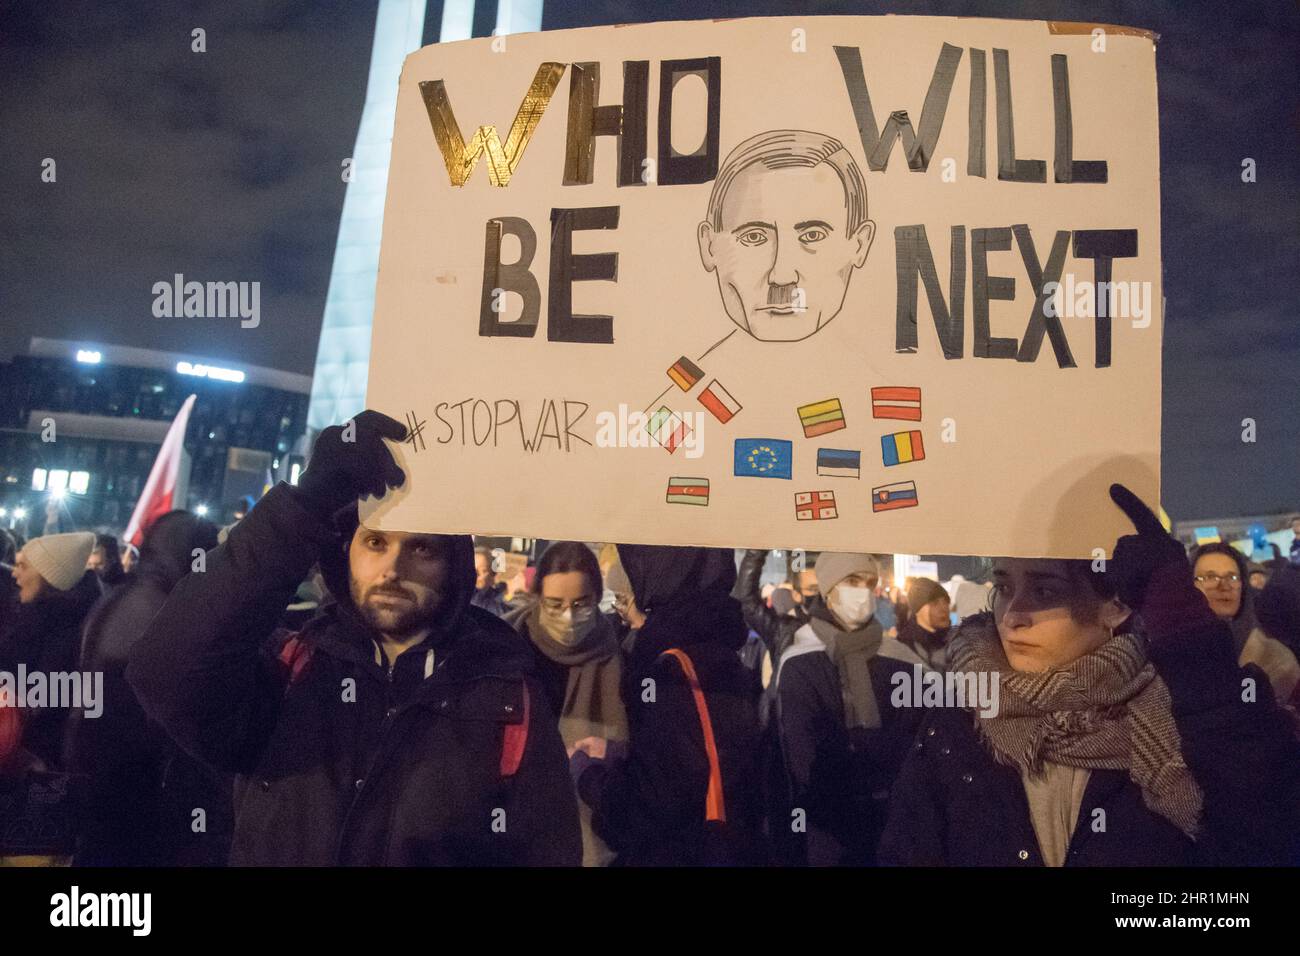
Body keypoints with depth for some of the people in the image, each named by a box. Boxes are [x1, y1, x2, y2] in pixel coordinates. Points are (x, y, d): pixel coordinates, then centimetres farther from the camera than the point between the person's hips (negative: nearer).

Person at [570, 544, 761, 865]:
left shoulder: (679, 667, -24)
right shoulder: (711, 645, 4)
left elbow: (652, 806, -25)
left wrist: (583, 771, -8)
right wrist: (613, 753, 15)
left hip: (685, 853, -8)